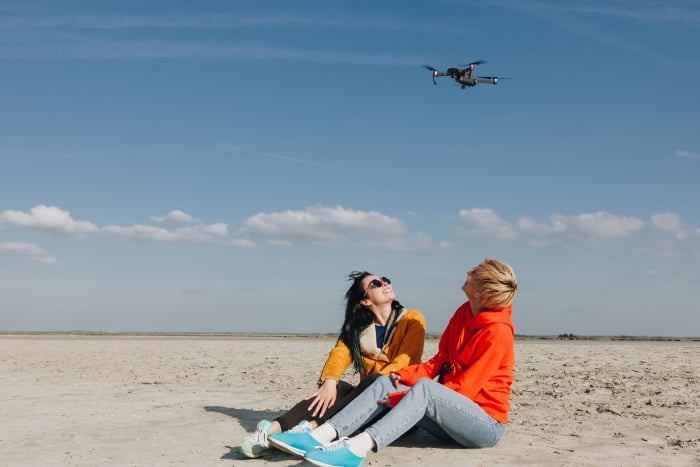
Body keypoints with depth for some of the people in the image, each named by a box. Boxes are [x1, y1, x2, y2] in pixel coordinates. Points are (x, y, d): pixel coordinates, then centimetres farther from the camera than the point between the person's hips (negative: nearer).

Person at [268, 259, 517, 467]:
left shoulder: (498, 331, -16)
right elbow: (440, 361, 11)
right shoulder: (464, 313, 8)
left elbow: (465, 388, -18)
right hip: (455, 414, 7)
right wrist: (404, 376, -7)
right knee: (385, 383, -10)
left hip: (487, 424, -7)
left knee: (424, 387, -34)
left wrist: (403, 397, -19)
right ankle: (321, 436, -28)